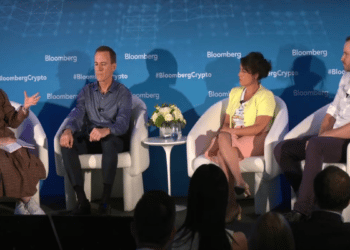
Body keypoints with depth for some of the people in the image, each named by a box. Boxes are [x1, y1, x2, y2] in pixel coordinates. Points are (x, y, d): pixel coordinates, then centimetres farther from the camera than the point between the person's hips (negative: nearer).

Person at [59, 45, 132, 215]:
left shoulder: (123, 93, 2)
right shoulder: (87, 91, 14)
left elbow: (122, 123, -15)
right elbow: (77, 114, -2)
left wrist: (105, 131, -39)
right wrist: (68, 130, -27)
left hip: (113, 139, -3)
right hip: (89, 139, 3)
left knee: (109, 141, -40)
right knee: (66, 145, -29)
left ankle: (105, 201, -37)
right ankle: (82, 200, -31)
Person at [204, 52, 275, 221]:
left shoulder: (265, 96, 0)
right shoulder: (235, 92, 20)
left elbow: (258, 128, -12)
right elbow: (226, 123, 14)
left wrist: (231, 131, -13)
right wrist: (220, 136, -7)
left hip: (256, 141, -5)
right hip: (234, 140, 5)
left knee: (222, 155, -33)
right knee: (223, 138, -33)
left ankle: (232, 205, -24)